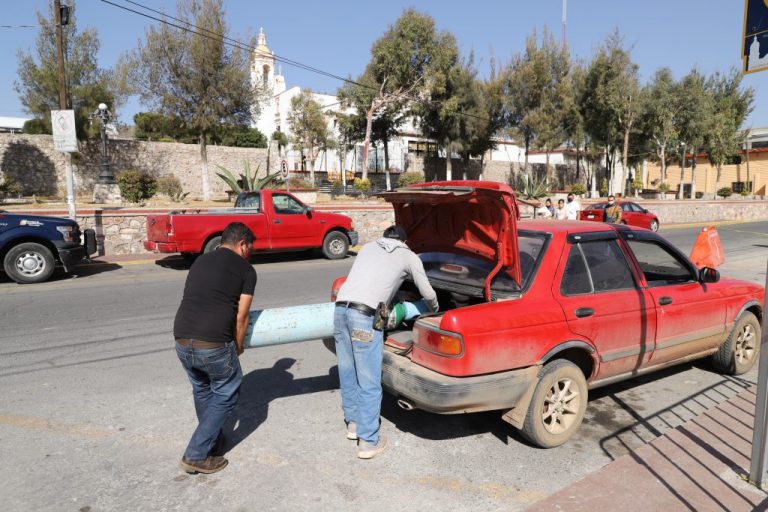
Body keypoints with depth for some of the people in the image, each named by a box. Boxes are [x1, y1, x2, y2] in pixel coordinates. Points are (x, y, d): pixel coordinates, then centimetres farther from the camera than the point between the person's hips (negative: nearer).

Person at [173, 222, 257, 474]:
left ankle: (212, 441, 42)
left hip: (182, 342, 6)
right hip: (214, 345, -6)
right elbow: (241, 317, 2)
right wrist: (237, 347, 20)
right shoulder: (245, 270, 3)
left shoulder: (200, 262, 19)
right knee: (226, 395, 16)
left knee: (202, 390, 28)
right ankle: (196, 455, 16)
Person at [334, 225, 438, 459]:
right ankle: (369, 442, 12)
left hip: (340, 308, 6)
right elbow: (428, 294, 24)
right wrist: (435, 310, 46)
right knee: (369, 382, 4)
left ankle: (353, 423, 35)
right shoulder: (409, 256, 17)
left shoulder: (368, 246, 28)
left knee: (348, 371, 19)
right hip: (365, 316, -6)